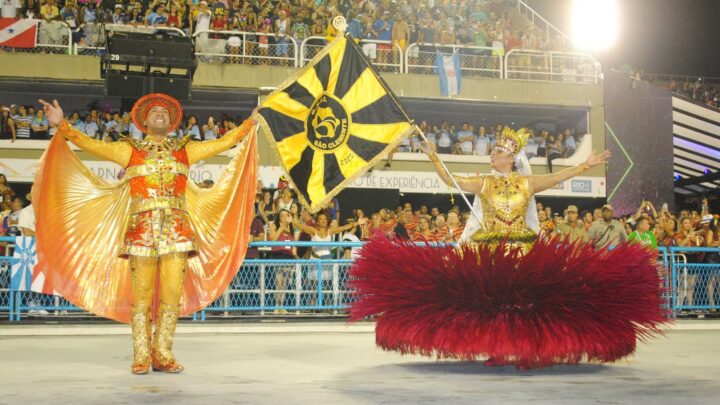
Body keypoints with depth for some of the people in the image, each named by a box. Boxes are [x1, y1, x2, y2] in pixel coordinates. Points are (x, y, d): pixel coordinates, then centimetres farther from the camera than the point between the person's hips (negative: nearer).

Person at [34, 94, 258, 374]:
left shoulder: (185, 150, 18)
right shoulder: (130, 150, 14)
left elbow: (224, 142, 18)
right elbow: (91, 145, 6)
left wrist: (251, 123, 16)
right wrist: (61, 125, -4)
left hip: (177, 230, 2)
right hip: (142, 229, -1)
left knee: (173, 293, -4)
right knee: (141, 294, -5)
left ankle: (162, 354, 3)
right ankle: (141, 356, 0)